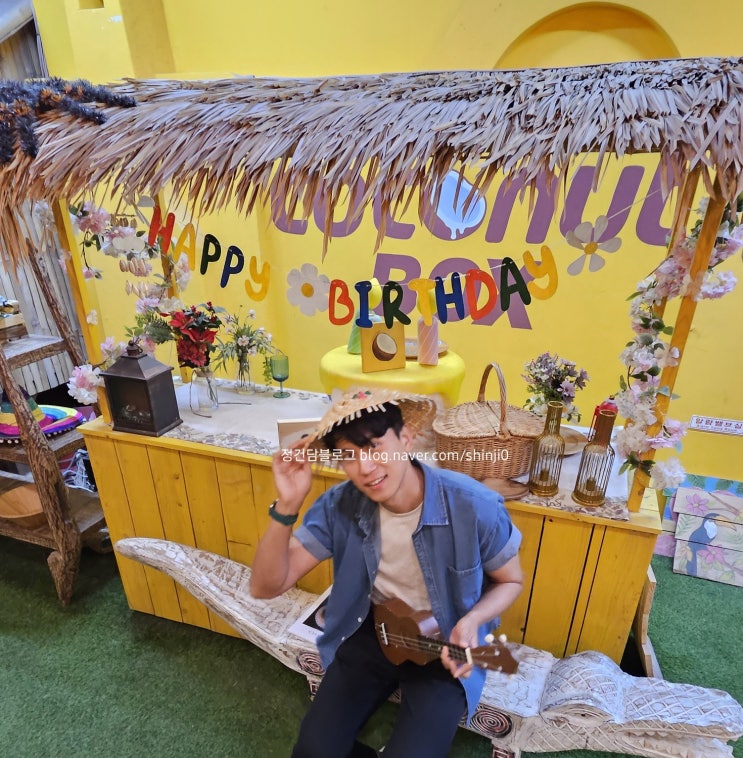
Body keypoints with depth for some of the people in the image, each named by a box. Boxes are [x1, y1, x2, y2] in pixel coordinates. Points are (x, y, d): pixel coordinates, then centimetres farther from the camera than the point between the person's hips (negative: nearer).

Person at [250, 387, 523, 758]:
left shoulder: (475, 506, -26)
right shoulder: (339, 506, -18)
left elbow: (510, 581, -5)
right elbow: (266, 586, -17)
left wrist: (472, 620, -26)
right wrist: (287, 505, -33)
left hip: (445, 645, -2)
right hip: (372, 633, 2)